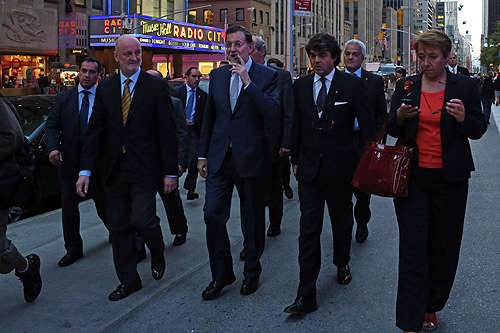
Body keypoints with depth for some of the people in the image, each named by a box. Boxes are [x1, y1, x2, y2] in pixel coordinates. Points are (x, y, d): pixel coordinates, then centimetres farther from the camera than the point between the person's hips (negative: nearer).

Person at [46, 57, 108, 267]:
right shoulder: (64, 98, 4)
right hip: (69, 162, 2)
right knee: (68, 208, 6)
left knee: (103, 204, 13)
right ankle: (73, 249, 19)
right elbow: (52, 126, 2)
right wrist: (53, 148, -16)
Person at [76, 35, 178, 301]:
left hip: (144, 169, -4)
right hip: (114, 169, 4)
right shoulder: (105, 88, 8)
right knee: (118, 227, 8)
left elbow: (167, 132, -4)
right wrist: (85, 171, -1)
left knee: (142, 220, -12)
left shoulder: (156, 87, -3)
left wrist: (170, 171, -7)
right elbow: (94, 131, 6)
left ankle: (157, 254, 22)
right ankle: (128, 280, 24)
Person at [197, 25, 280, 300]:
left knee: (253, 219, 8)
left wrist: (247, 82, -23)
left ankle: (252, 272, 27)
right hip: (219, 158, 4)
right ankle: (221, 275, 15)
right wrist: (203, 154, 14)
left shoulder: (266, 76, -4)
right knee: (213, 215, -2)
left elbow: (274, 114, -19)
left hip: (251, 158, -3)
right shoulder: (217, 75, 10)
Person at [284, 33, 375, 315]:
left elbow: (366, 125, -2)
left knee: (342, 220, 17)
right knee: (309, 228, -3)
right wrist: (296, 159, 12)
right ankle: (306, 295, -1)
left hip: (340, 166, -1)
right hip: (310, 167, 2)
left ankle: (342, 263, 44)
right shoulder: (301, 86, 5)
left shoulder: (351, 85, -5)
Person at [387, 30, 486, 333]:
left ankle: (431, 307, 29)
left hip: (450, 179, 0)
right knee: (413, 246, -3)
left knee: (443, 245, 9)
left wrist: (463, 118, -18)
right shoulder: (406, 86, 6)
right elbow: (392, 130, 9)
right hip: (413, 176, 0)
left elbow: (479, 129, 3)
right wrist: (400, 116, -12)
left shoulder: (465, 87, 2)